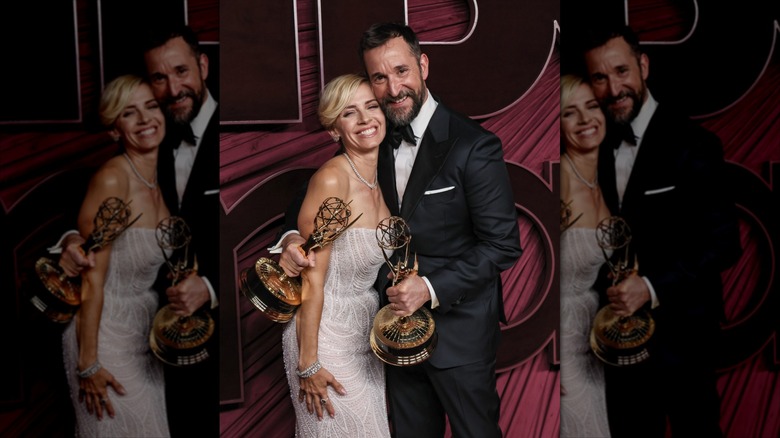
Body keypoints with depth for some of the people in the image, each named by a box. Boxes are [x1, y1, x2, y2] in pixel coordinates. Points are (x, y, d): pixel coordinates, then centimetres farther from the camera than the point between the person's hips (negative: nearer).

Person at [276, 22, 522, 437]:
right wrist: (293, 238, -11)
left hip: (459, 329, -5)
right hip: (399, 322, 5)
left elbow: (502, 244, -17)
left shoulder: (474, 145, -17)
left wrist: (432, 288, -24)